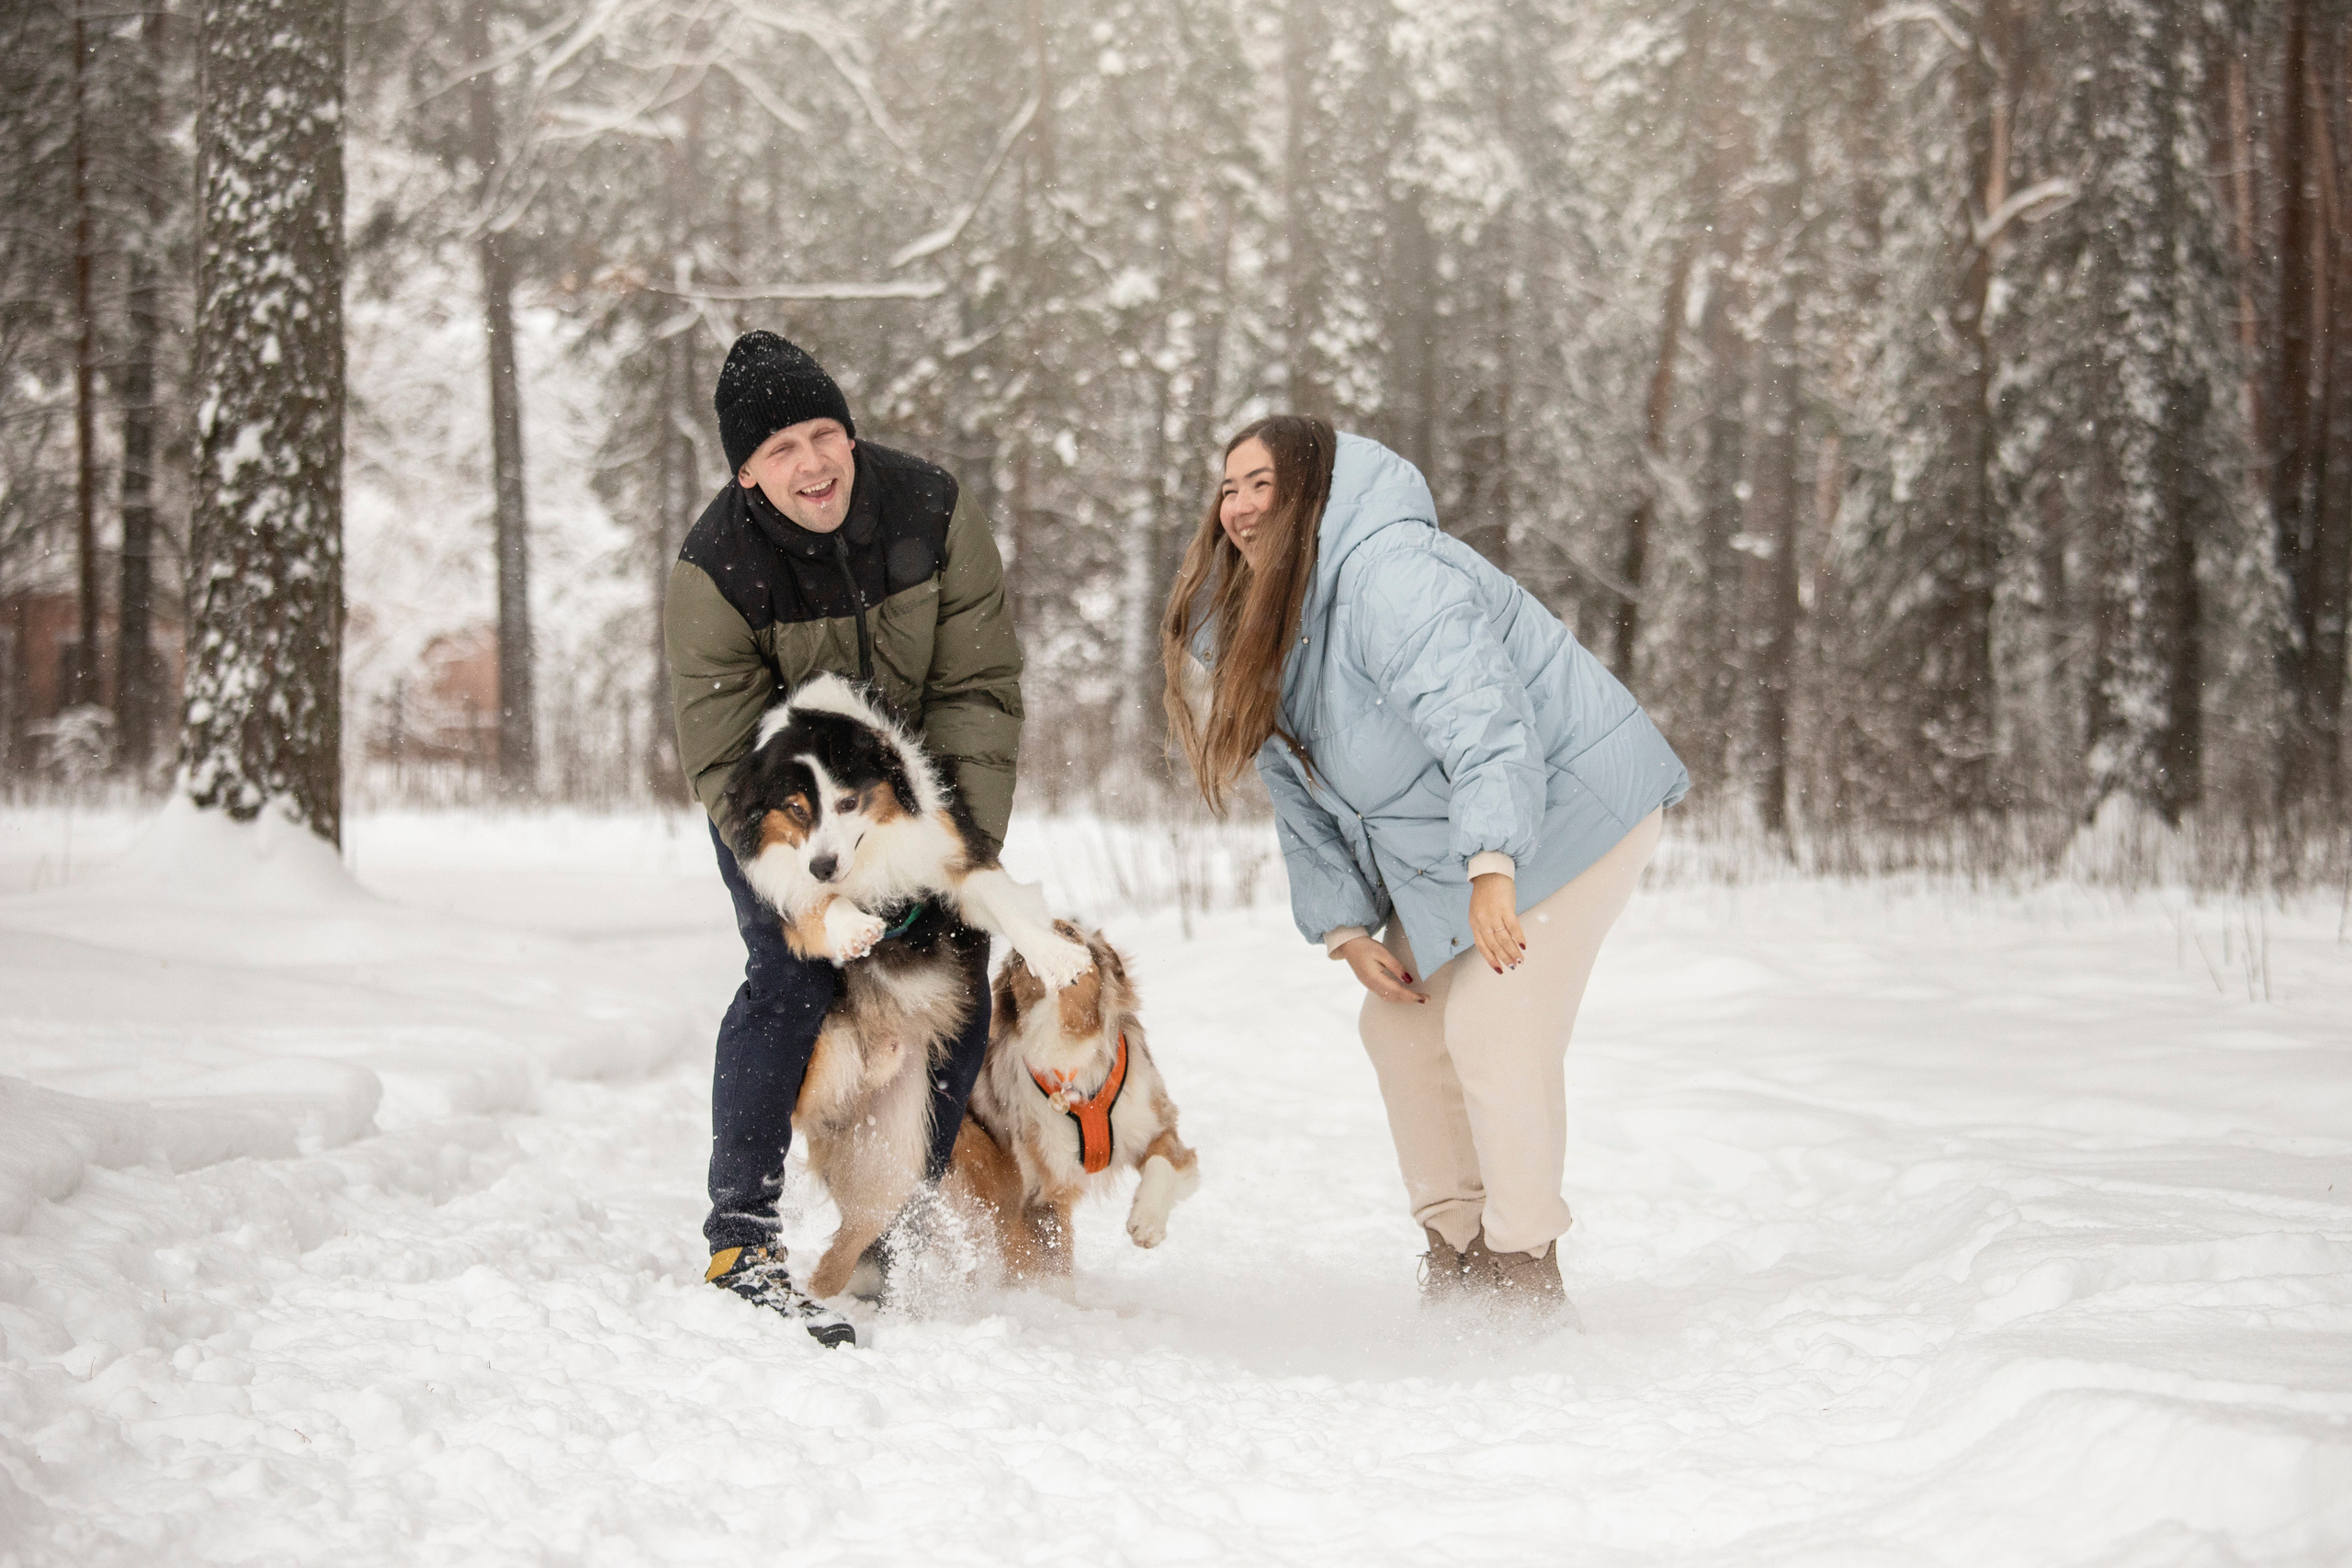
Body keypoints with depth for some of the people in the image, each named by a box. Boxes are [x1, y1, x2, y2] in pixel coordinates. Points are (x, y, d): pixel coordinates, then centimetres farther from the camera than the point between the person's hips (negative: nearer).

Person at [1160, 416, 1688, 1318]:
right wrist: (1347, 930, 0)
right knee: (1402, 1025, 10)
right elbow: (1307, 800, 9)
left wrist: (1492, 868, -48)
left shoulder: (1391, 576, -26)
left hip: (1571, 803, -10)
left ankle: (1526, 1276, -4)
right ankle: (1455, 1249, 22)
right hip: (1452, 849, 10)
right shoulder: (1259, 624, 6)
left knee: (1493, 1029, -15)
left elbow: (1481, 718, -39)